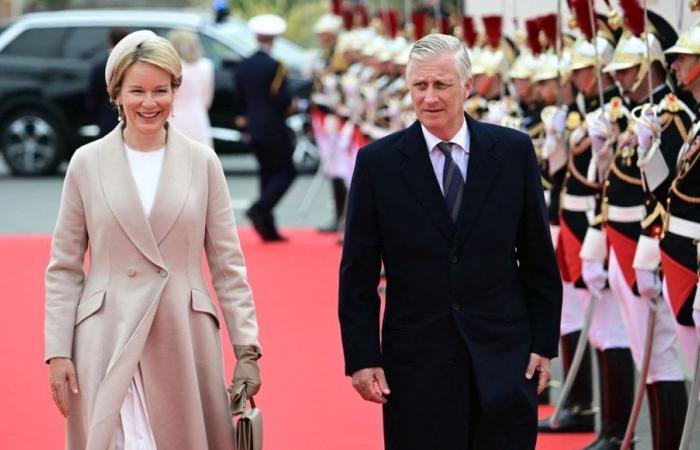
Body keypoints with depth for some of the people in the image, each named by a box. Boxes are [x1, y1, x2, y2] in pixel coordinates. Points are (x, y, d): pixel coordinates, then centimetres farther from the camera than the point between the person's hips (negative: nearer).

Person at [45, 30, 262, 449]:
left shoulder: (202, 162, 3)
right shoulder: (87, 163, 2)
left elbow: (228, 263, 5)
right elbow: (64, 268, 4)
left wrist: (247, 349, 0)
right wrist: (58, 352, -2)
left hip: (185, 339, 1)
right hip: (108, 341, -1)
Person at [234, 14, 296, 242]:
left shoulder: (243, 66, 5)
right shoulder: (275, 66, -15)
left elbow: (240, 99, 12)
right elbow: (284, 99, -18)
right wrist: (289, 106, 4)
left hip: (255, 129, 7)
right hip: (274, 128, -7)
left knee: (268, 174, 12)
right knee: (286, 172, 3)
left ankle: (268, 229, 8)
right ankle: (260, 209, -16)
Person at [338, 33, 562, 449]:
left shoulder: (514, 151, 2)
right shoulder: (378, 162, 0)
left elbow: (539, 257, 7)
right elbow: (358, 273, 2)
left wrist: (544, 343, 4)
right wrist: (363, 357, -4)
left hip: (503, 355, 1)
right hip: (417, 362, -1)